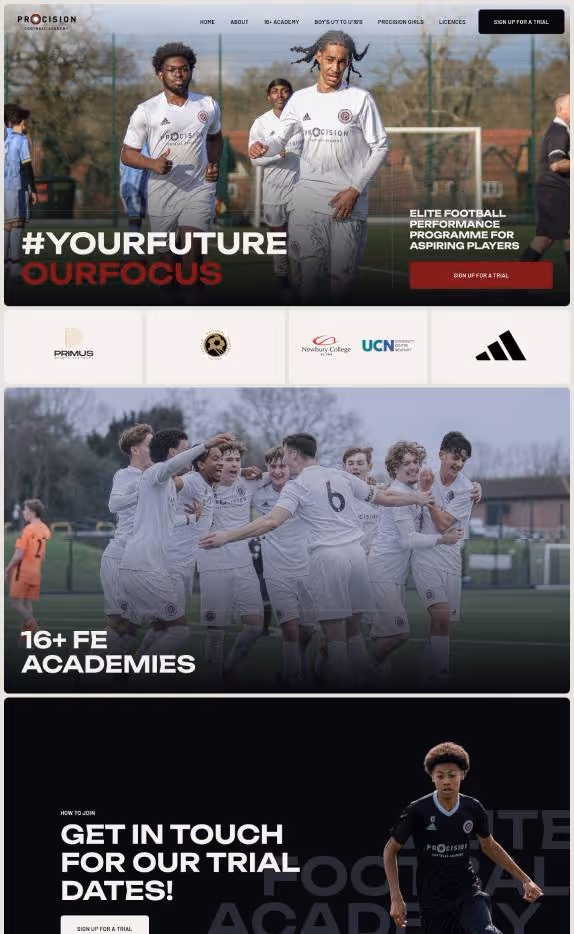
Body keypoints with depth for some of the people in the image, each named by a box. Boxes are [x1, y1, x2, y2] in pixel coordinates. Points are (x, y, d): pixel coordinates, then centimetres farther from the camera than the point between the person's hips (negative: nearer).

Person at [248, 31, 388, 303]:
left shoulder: (360, 99, -1)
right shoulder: (301, 99, 7)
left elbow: (380, 148, 1)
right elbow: (280, 139, 8)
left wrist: (355, 190, -7)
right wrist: (263, 147, -17)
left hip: (348, 199, -2)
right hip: (308, 197, 2)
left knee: (341, 274, -1)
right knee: (308, 272, -5)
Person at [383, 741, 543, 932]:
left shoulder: (473, 809, -2)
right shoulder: (417, 811, -11)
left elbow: (489, 846, 17)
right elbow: (391, 850, 1)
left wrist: (524, 879, 18)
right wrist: (396, 898, -7)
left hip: (468, 893, 0)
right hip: (433, 901, 0)